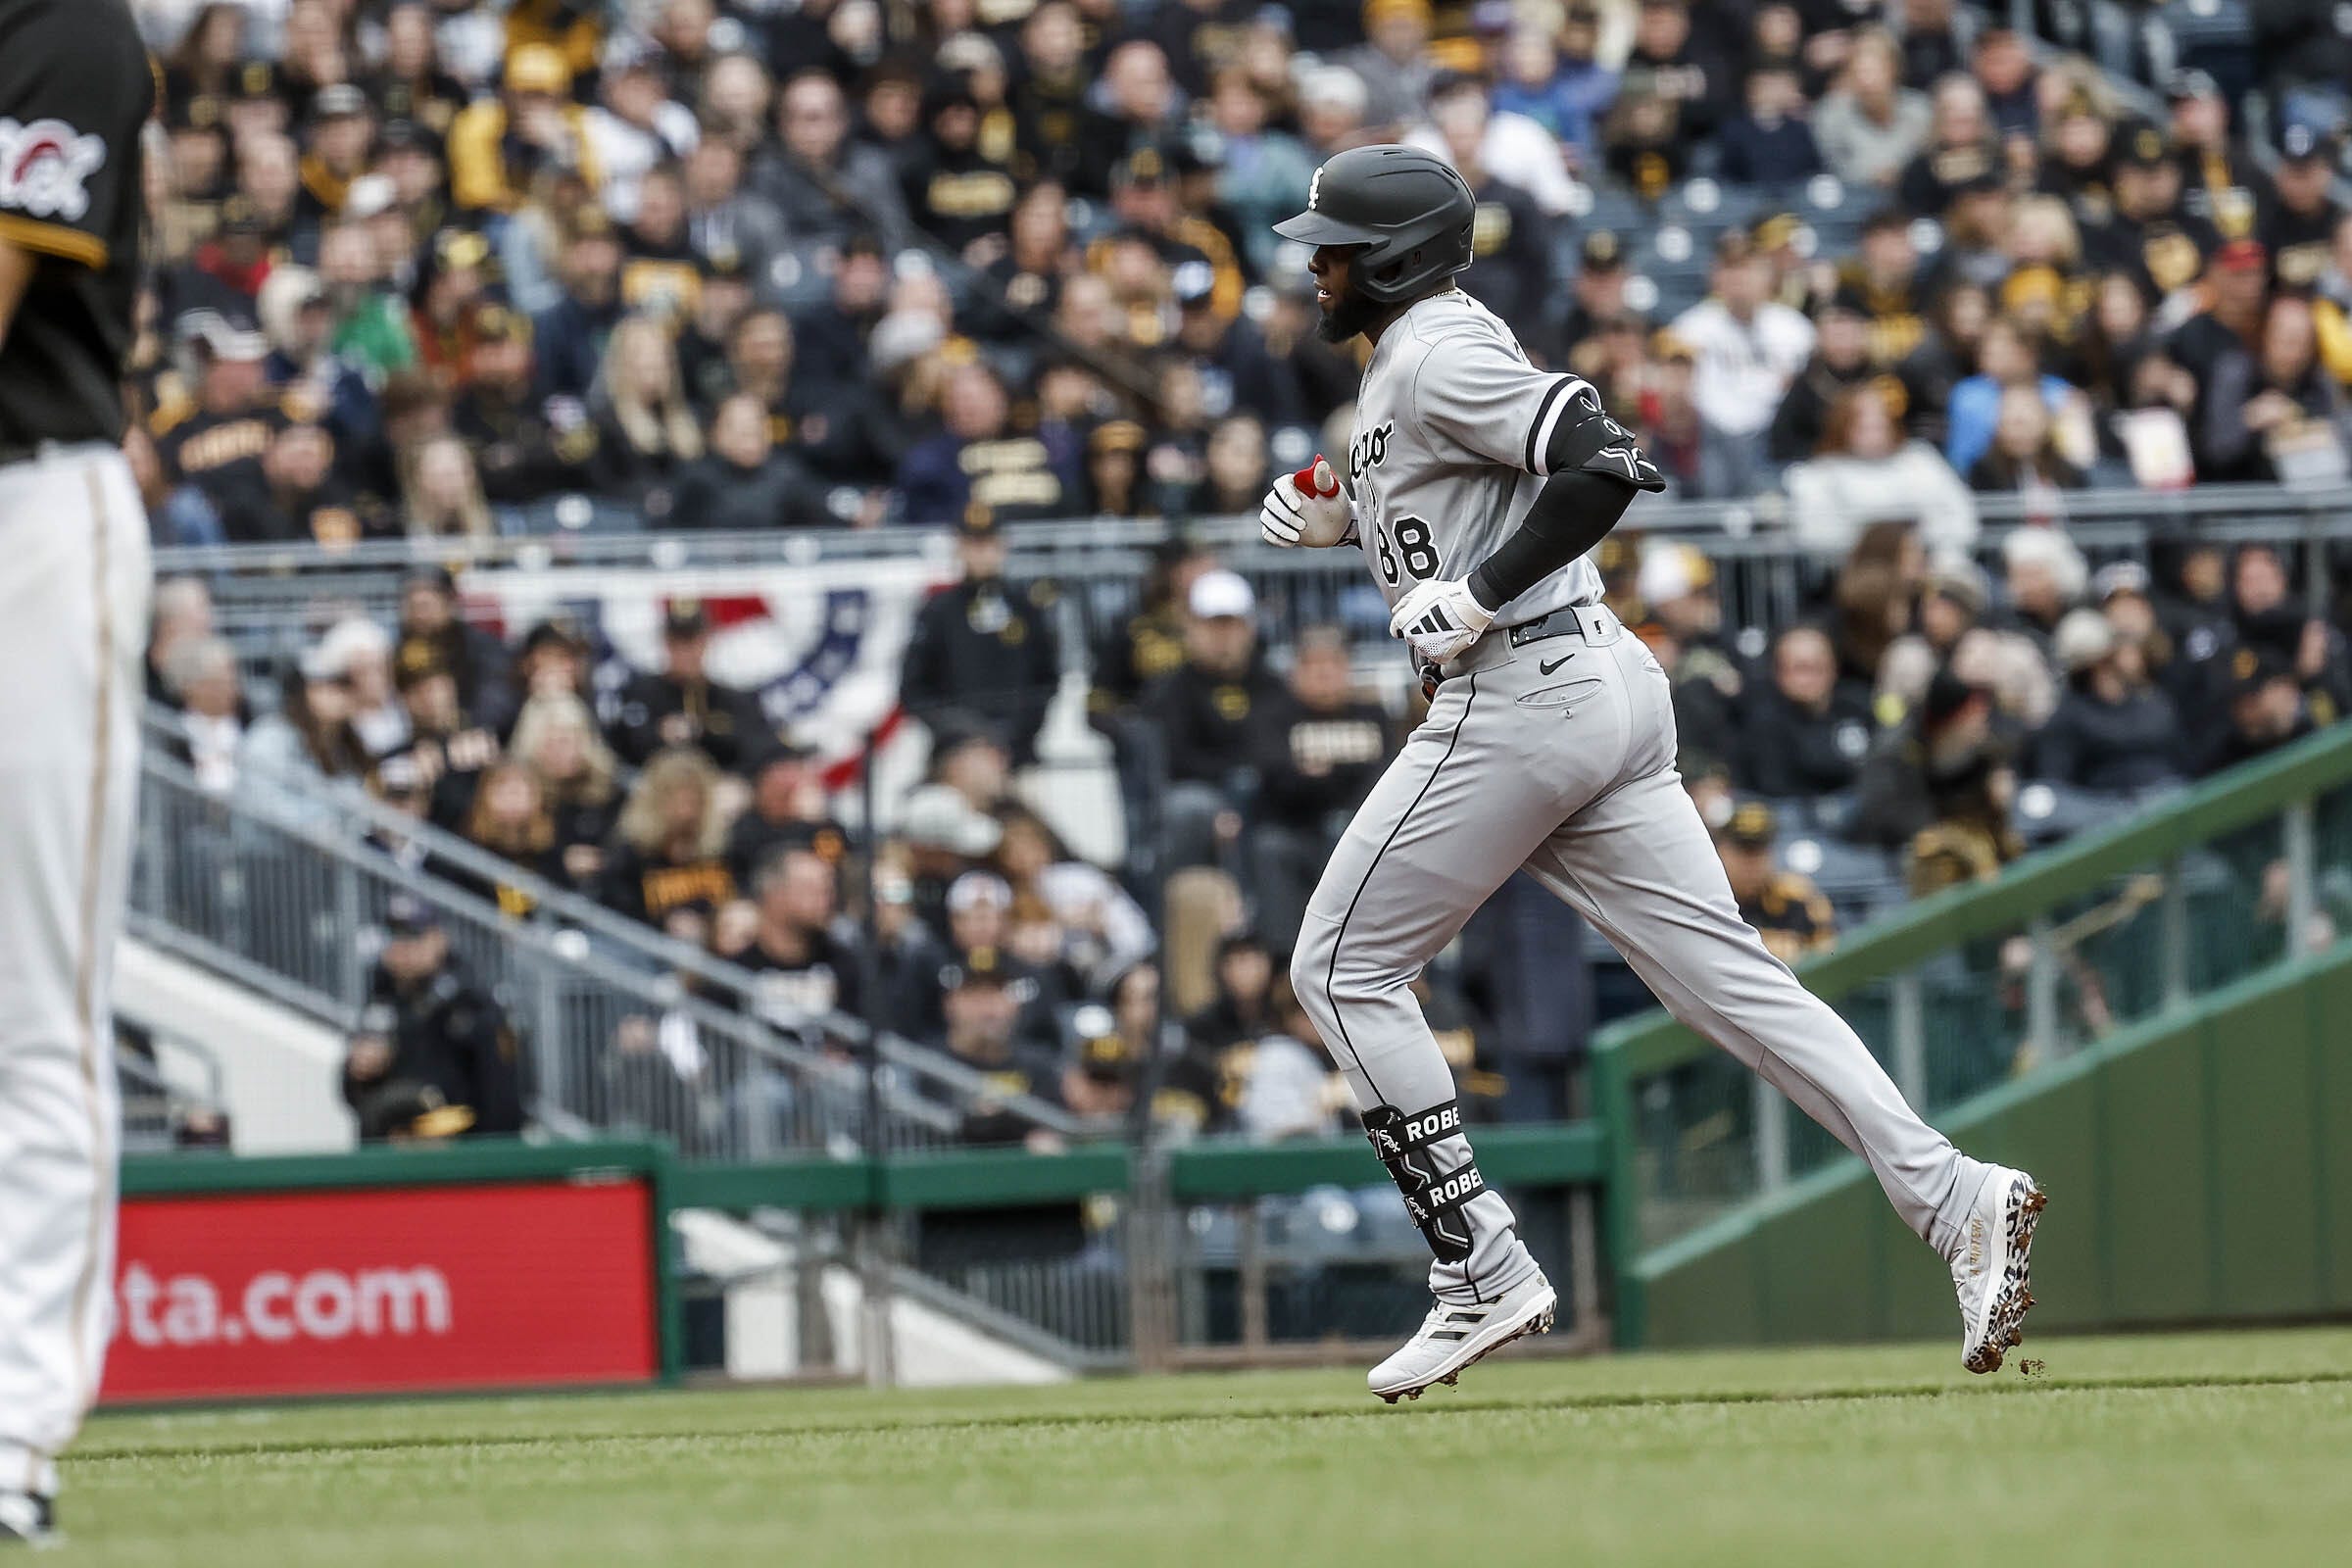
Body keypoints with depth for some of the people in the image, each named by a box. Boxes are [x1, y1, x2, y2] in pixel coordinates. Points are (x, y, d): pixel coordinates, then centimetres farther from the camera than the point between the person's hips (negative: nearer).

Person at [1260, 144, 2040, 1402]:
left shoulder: (1436, 356, -10)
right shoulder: (1411, 358, 21)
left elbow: (1606, 463, -22)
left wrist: (1476, 595, -19)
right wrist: (1342, 519, 18)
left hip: (1518, 693, -10)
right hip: (1605, 686, 10)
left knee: (1345, 969, 0)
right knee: (1727, 975, 2)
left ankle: (1481, 1271, -3)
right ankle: (1950, 1195, -10)